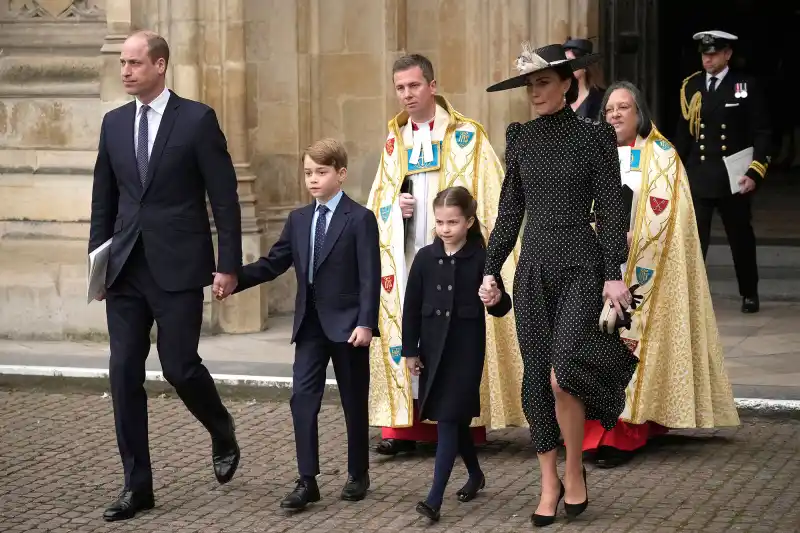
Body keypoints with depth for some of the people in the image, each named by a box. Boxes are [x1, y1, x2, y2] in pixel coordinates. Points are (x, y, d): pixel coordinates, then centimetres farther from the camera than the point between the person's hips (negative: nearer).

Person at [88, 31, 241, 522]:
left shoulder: (197, 119, -5)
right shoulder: (114, 123, 9)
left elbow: (224, 196, -5)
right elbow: (104, 198, 15)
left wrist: (228, 265, -8)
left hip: (178, 266, -5)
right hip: (126, 267, 5)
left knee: (179, 365, -5)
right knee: (124, 372, 1)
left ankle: (223, 434, 27)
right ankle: (137, 485, 8)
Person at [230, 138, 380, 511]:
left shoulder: (360, 219, -7)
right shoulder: (298, 220, 10)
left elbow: (370, 277, -11)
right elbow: (272, 264, 9)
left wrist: (366, 323, -19)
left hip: (346, 324, -5)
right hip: (310, 323, 5)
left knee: (353, 402, 8)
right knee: (302, 399, -4)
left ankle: (358, 475, 21)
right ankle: (307, 481, -4)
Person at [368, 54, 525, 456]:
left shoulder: (466, 136, 0)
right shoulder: (395, 140, 15)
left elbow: (487, 196, -3)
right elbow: (378, 200, 20)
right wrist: (396, 205, -1)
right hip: (404, 256, 4)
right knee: (405, 332, -1)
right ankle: (406, 426, 2)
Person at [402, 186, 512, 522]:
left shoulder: (481, 258, -7)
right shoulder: (425, 258, 2)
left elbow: (501, 306, -4)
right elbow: (411, 307, 6)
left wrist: (497, 300, -28)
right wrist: (410, 350, 4)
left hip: (466, 349, -4)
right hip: (432, 347, 4)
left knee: (449, 418, -10)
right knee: (455, 419, 15)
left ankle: (435, 498, -14)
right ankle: (475, 474, 38)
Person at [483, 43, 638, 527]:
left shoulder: (594, 136, -5)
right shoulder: (520, 138, 7)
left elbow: (611, 208, -6)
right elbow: (510, 208, 12)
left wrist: (614, 274, -12)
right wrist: (491, 268, 8)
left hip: (581, 266, -5)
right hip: (533, 266, 5)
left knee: (561, 374, -18)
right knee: (537, 378, 4)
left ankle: (575, 471, 2)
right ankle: (550, 484, 14)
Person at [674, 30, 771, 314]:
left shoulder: (747, 87, -3)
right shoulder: (690, 87, 4)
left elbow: (761, 134, -3)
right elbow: (684, 133, 10)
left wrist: (755, 173, -12)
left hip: (733, 179, -1)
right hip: (697, 180, 1)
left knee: (741, 238, 13)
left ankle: (749, 294, 30)